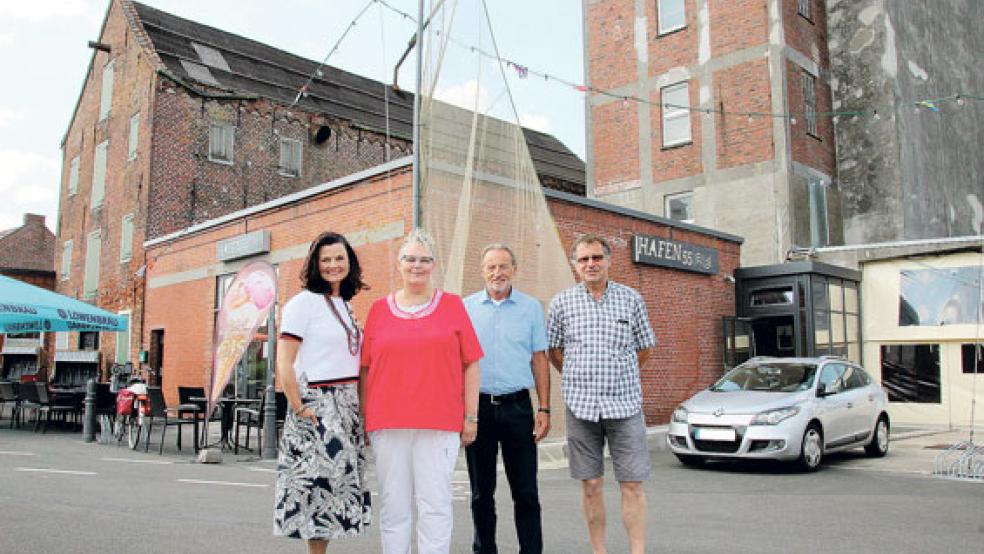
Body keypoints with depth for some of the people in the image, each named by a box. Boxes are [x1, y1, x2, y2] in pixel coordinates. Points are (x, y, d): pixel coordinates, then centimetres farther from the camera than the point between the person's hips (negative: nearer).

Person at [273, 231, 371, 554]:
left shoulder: (346, 307, 15)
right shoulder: (304, 302, -6)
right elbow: (284, 364, -12)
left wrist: (360, 407, 12)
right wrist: (299, 408, -15)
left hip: (349, 406, 7)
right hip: (318, 406, -7)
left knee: (340, 482, 10)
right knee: (319, 480, -4)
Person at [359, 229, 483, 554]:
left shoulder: (452, 305, 6)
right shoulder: (379, 309, 10)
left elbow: (471, 365, 5)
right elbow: (365, 369, 12)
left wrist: (471, 417, 1)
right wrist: (363, 418, 9)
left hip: (439, 424, -1)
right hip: (387, 424, 2)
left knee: (435, 504, 0)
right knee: (393, 505, 7)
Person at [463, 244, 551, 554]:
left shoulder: (531, 307, 6)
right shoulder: (466, 308, 6)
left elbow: (539, 360, 6)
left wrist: (544, 409, -1)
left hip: (517, 406, -1)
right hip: (477, 406, 1)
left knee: (525, 491, 3)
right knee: (481, 491, 11)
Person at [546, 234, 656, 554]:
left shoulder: (631, 299, 6)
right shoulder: (561, 303, 4)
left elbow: (644, 349, 14)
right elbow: (553, 351, 12)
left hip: (625, 404, 0)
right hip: (581, 407, 0)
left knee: (633, 484, -1)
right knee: (590, 485, 7)